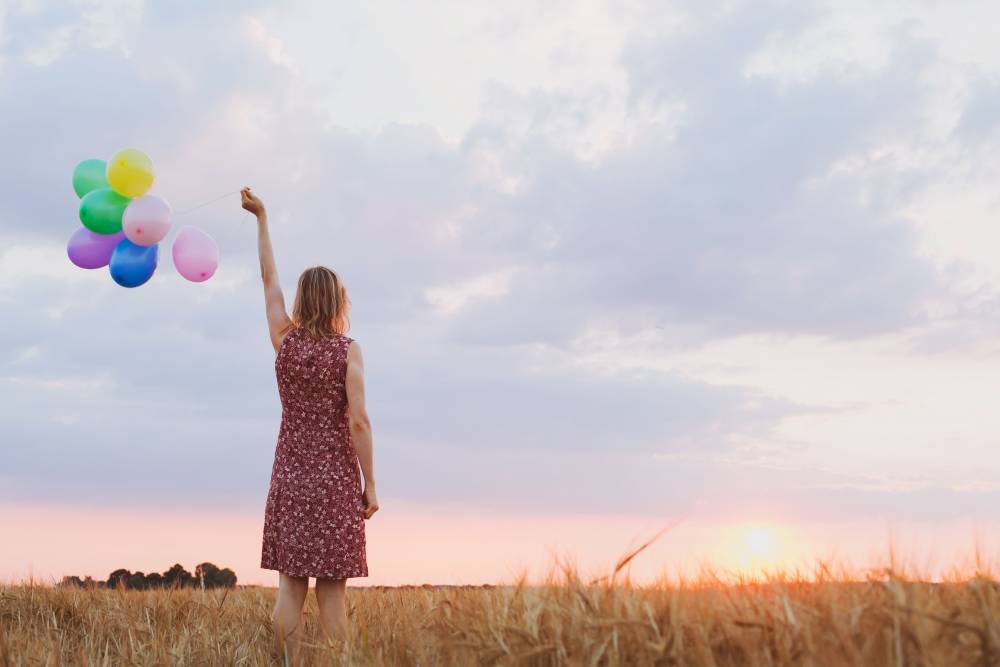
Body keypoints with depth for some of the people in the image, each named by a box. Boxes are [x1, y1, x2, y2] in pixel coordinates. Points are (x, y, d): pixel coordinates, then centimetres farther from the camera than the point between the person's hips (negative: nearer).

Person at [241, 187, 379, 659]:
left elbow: (269, 279, 15)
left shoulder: (285, 341, 2)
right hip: (336, 476, -3)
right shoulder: (348, 350, -7)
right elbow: (358, 421, -13)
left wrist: (262, 219, 24)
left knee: (290, 585, 4)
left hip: (290, 474, 3)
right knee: (331, 590, 0)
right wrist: (370, 485, -6)